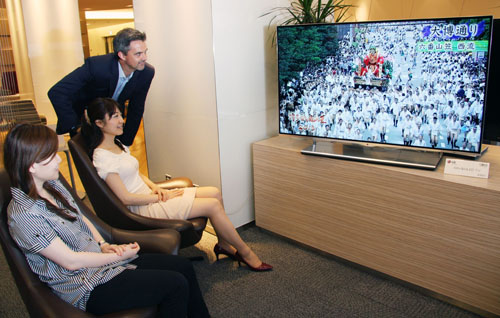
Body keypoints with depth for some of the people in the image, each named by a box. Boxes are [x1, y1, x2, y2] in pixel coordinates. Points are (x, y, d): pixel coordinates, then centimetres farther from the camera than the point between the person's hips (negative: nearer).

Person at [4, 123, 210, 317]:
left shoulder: (52, 185, 4)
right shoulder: (23, 214, -22)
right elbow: (71, 261, -20)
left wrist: (104, 245, -1)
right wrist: (120, 256, -12)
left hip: (100, 258, 8)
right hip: (87, 287, -8)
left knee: (183, 267, 0)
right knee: (175, 285, -17)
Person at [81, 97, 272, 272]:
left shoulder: (117, 145, 11)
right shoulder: (102, 157, -18)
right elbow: (125, 198, -20)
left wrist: (154, 187, 1)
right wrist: (159, 197, -13)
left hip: (150, 196, 9)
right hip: (144, 209, -9)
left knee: (215, 193, -5)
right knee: (213, 205, -16)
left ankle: (223, 244, 10)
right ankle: (246, 253, 0)